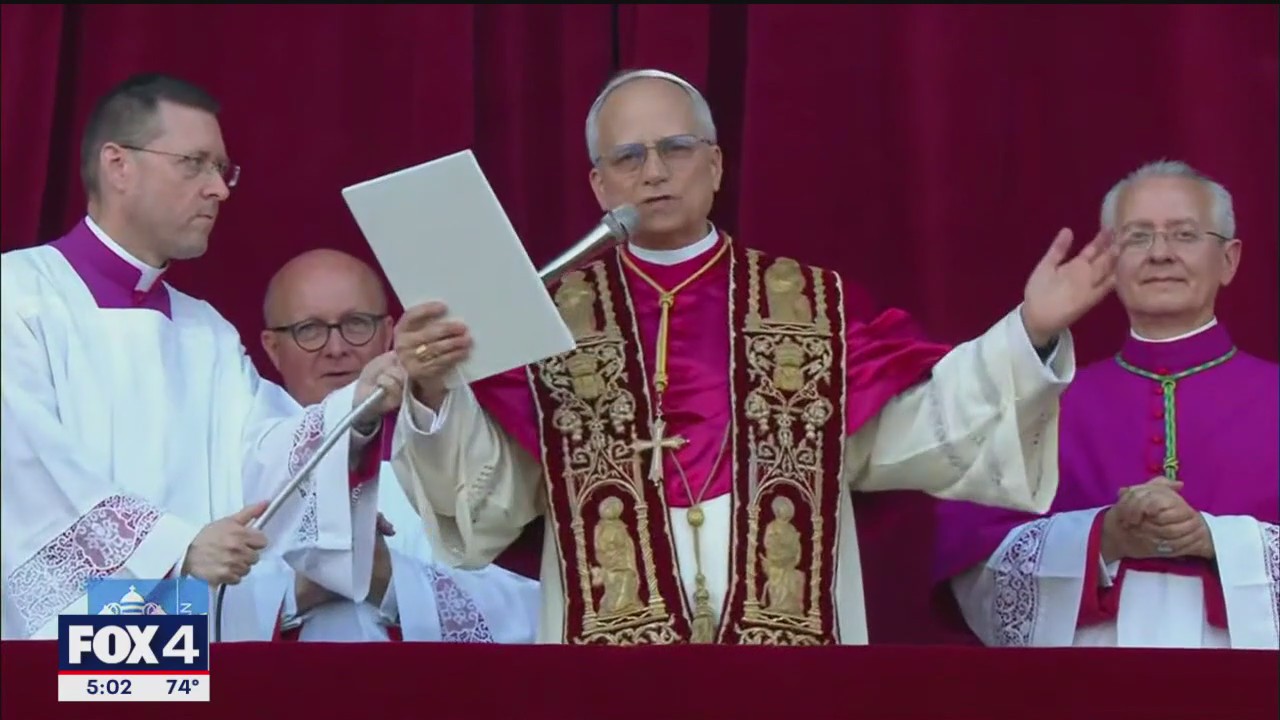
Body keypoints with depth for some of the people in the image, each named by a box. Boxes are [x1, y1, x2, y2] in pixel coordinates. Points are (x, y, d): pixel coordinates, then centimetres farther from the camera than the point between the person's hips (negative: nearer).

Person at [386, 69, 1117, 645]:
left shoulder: (812, 306, 9)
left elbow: (926, 425, 2)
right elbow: (480, 489, 0)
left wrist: (1028, 335, -10)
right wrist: (434, 395, -19)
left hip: (787, 627, 1)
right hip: (615, 628, -1)